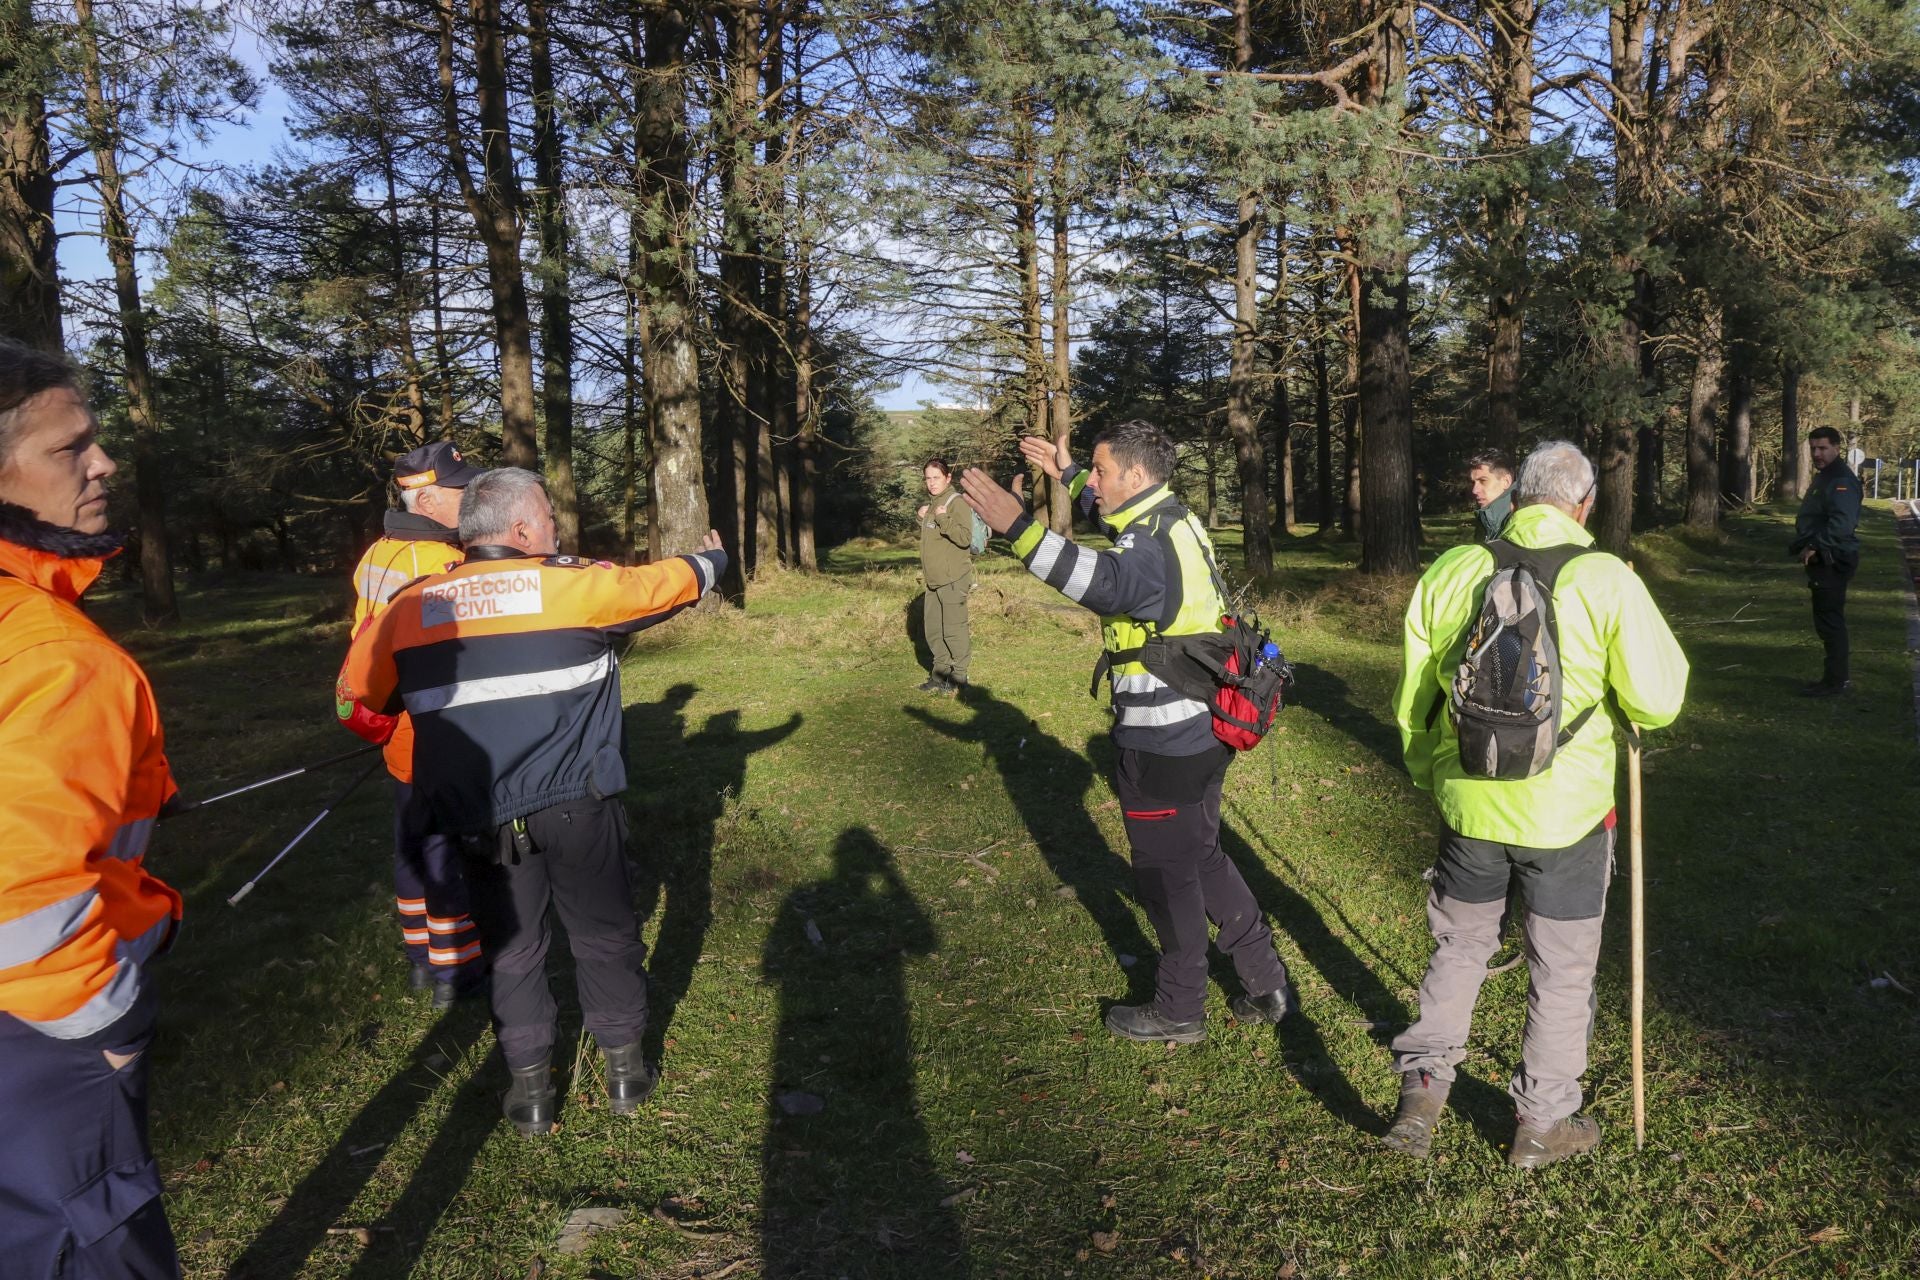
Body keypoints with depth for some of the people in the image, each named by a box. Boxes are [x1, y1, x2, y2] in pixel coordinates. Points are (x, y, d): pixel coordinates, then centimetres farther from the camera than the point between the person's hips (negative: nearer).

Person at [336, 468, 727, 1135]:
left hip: (483, 822, 2)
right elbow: (663, 583, 10)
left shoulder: (409, 608, 2)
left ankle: (530, 1091, 25)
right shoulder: (576, 585, -7)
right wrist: (711, 560, 31)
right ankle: (625, 1071, 28)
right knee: (606, 939, 16)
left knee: (513, 951, 18)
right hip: (578, 808, -2)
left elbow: (356, 698, 12)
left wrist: (399, 734, 32)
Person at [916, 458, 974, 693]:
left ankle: (958, 677, 4)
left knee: (954, 629, -5)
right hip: (933, 579, 9)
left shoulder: (957, 503, -11)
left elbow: (965, 538, -21)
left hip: (953, 579, -9)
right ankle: (940, 674, 23)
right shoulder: (930, 503, 15)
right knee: (933, 630, 14)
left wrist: (943, 520, -32)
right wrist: (921, 518, 9)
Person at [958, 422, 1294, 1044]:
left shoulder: (1153, 544, -23)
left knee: (1168, 878, 7)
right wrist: (1068, 475, 34)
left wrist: (1018, 527, -56)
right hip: (1200, 731, 10)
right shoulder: (1175, 520, 8)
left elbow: (1112, 583, -48)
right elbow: (1121, 524, 33)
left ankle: (1178, 1012, 24)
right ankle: (1267, 982, 31)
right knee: (1202, 858, 23)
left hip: (1163, 749, -10)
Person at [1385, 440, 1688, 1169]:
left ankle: (1421, 1087, 18)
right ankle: (1543, 1123, 28)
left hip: (1469, 804, 3)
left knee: (1459, 945, 22)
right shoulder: (1605, 580, -12)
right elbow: (1658, 700, -12)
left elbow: (1412, 698, 4)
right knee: (1561, 969, 15)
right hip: (1566, 810, -2)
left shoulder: (1450, 572, -3)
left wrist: (1429, 776, 19)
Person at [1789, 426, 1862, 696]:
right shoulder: (1823, 477, 18)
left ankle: (1836, 681, -3)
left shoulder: (1842, 481, -16)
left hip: (1833, 562, -11)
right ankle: (1839, 675, 26)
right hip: (1823, 561, 11)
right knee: (1829, 621, 16)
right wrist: (1804, 546, 14)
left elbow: (1842, 523, -29)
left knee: (1829, 621, -7)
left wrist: (1816, 547, -28)